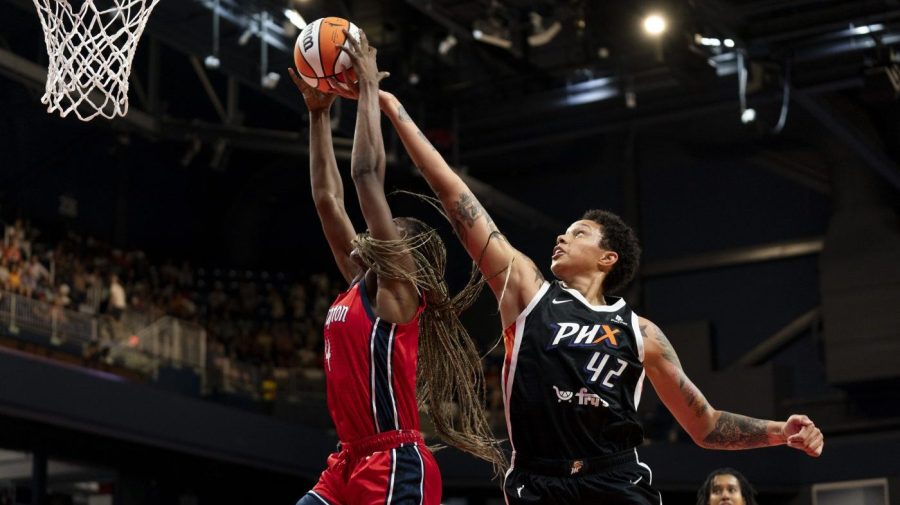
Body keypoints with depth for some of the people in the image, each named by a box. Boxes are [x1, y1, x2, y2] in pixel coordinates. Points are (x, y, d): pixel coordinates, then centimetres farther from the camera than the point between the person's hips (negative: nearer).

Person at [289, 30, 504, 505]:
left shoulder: (398, 285, -5)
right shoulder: (359, 283, 16)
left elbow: (367, 174, -10)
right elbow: (327, 197, 17)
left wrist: (369, 86, -5)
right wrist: (318, 113, 17)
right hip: (348, 465, 9)